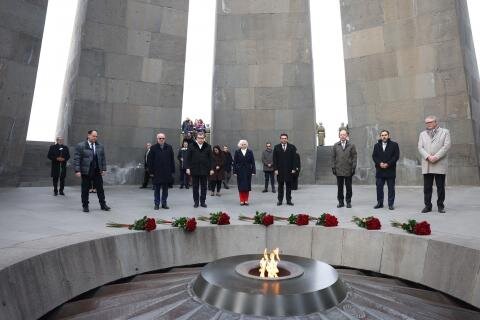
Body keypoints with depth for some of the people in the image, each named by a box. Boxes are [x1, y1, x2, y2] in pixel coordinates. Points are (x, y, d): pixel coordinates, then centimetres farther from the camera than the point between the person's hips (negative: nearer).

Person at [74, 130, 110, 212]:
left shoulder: (100, 146, 9)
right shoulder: (80, 146, -3)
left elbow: (103, 159, 13)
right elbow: (76, 159, -6)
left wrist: (104, 169, 6)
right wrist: (77, 170, -12)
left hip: (97, 172, 3)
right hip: (86, 172, -3)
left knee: (100, 189, 7)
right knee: (85, 190, 5)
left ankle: (103, 205, 15)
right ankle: (85, 206, 18)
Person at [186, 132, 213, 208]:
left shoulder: (208, 147, 5)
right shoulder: (191, 146, 2)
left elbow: (210, 159, 5)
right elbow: (188, 158, 1)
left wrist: (211, 169, 1)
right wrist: (188, 168, -6)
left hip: (204, 170, 1)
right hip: (194, 170, -1)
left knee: (204, 187, 7)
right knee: (195, 187, 7)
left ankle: (203, 202, 18)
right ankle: (196, 202, 17)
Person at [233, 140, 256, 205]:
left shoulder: (250, 152, 3)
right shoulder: (237, 152, 3)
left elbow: (253, 162, 1)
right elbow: (234, 162, 2)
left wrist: (253, 171, -4)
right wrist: (234, 171, -3)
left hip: (248, 171, 0)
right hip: (240, 171, 0)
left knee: (247, 186, 3)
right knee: (240, 186, 1)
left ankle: (246, 200, 14)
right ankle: (242, 200, 11)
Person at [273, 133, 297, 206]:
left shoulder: (292, 147, 4)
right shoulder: (276, 147, 4)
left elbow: (294, 159, 2)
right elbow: (275, 159, 2)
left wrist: (293, 168, -5)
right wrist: (275, 169, -5)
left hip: (289, 170, 0)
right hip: (280, 170, 0)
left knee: (289, 185, 5)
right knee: (280, 185, 6)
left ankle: (289, 200, 13)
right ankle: (280, 200, 14)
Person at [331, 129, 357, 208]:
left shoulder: (351, 145, 4)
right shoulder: (335, 145, 8)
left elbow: (354, 157, 1)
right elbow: (333, 157, 8)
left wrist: (353, 167, -6)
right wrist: (333, 167, 1)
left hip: (348, 170, -1)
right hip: (338, 170, 1)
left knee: (348, 187, 6)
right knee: (340, 187, 6)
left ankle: (348, 202, 18)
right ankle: (340, 202, 15)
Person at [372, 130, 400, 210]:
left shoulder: (394, 145, 2)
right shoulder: (377, 145, 11)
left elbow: (396, 156, -5)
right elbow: (374, 156, 6)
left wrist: (388, 164, -14)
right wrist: (379, 163, -11)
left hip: (390, 170, -2)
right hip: (379, 170, 3)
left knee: (391, 188, 3)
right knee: (379, 187, 6)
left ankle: (391, 204, 12)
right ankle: (379, 203, 16)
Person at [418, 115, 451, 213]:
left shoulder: (445, 132, 9)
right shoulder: (422, 134, 16)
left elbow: (447, 146, -3)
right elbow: (420, 147, 6)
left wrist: (436, 157, -13)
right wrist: (428, 157, -11)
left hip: (440, 164, -2)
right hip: (426, 165, 2)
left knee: (440, 186, 3)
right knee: (427, 187, 3)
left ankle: (440, 206, 14)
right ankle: (428, 205, 10)